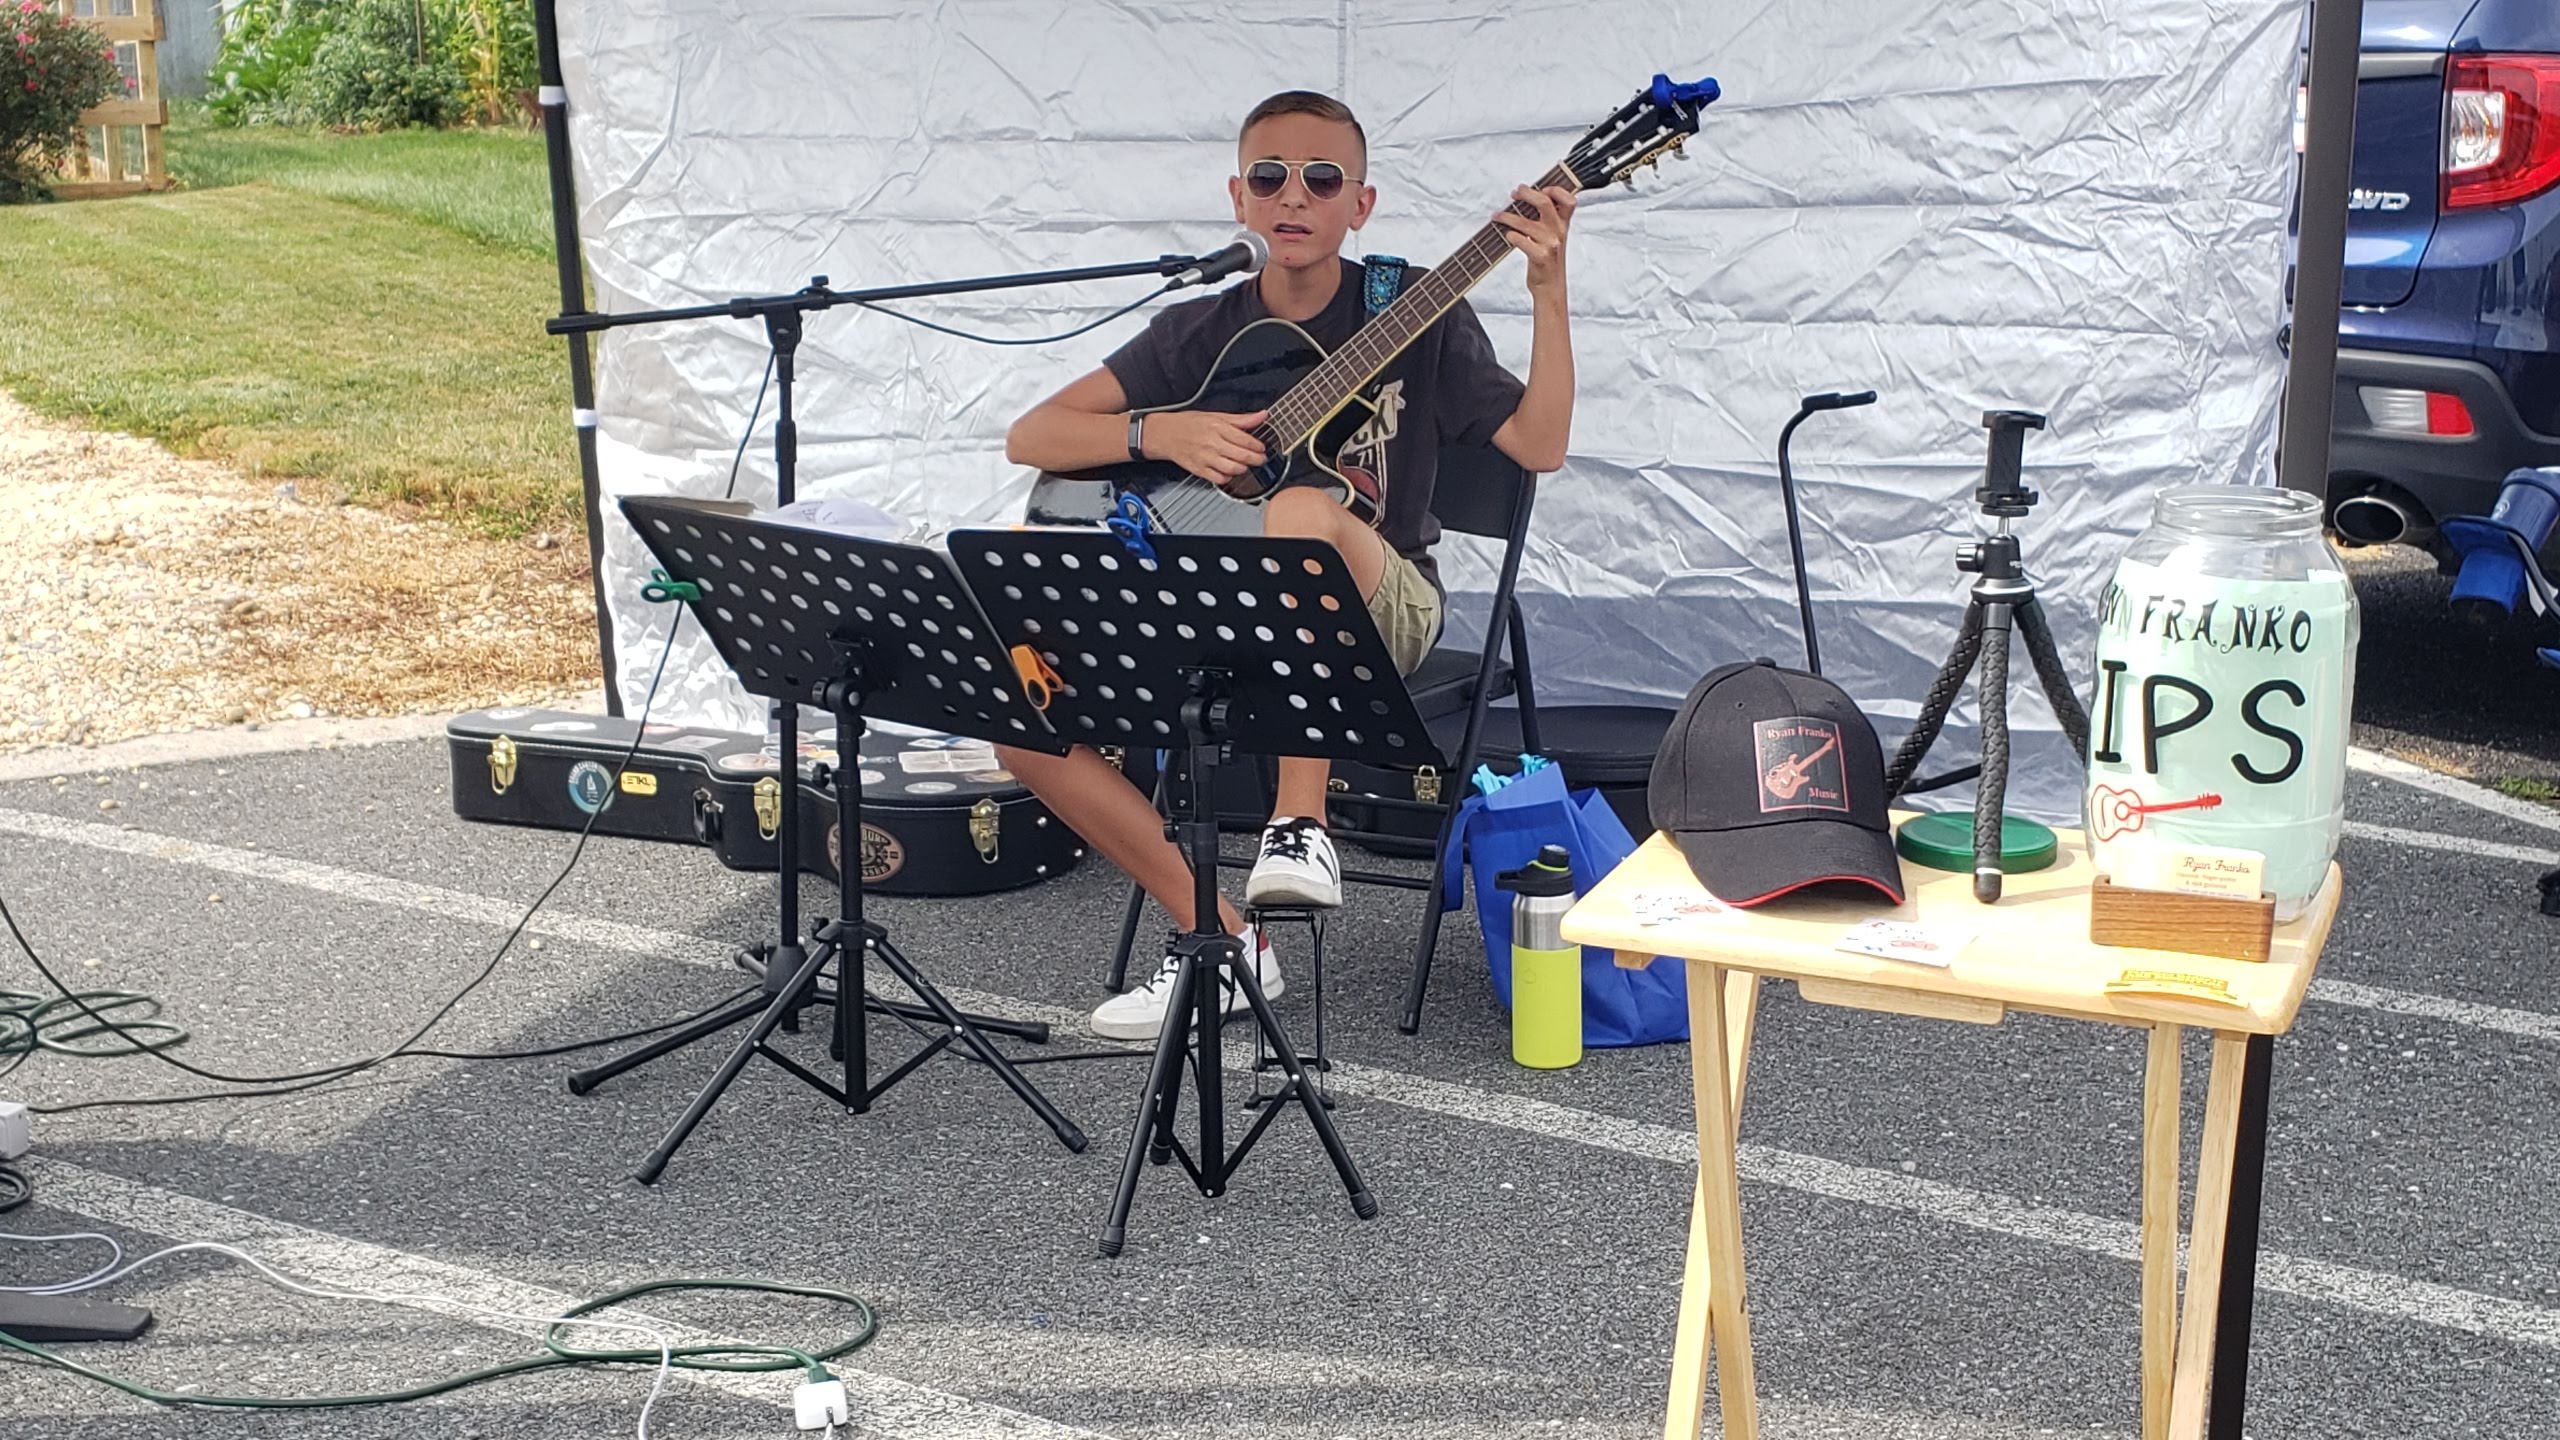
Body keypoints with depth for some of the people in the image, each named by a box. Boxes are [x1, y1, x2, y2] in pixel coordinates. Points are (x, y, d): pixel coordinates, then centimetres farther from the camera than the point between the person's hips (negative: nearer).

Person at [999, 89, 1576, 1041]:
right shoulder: (1199, 333, 5)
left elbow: (1538, 445, -11)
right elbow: (1030, 438, 0)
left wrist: (1548, 293, -22)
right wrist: (1162, 433, -17)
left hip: (1378, 612, -4)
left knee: (1301, 513, -39)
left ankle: (1301, 825, -32)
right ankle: (1219, 938, -6)